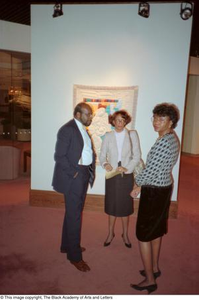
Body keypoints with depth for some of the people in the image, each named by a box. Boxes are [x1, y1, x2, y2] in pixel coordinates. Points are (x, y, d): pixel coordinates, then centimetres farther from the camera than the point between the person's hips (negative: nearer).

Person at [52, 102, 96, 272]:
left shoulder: (83, 129, 13)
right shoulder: (67, 129, -14)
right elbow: (59, 156, -18)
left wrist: (91, 168, 1)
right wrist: (73, 173, -17)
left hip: (84, 176, 9)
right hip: (73, 178, -9)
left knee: (73, 213, 19)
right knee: (74, 216, 1)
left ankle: (67, 245, 37)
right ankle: (75, 256, 17)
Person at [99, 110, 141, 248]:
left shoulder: (132, 134, -1)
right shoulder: (108, 136, 1)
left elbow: (137, 155, -3)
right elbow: (102, 155, 0)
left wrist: (127, 168, -15)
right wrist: (105, 164, -20)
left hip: (127, 175, -1)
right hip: (112, 174, 1)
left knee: (125, 205, 11)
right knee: (112, 205, 11)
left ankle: (125, 234, 31)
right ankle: (111, 233, 31)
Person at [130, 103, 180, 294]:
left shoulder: (164, 142, -24)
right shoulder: (171, 138, 7)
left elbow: (150, 170, -23)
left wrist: (137, 182, -4)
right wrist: (141, 186, 12)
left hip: (154, 192, -10)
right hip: (163, 188, 10)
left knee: (143, 234, 4)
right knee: (156, 230, 22)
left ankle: (150, 280, 19)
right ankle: (154, 268, 40)